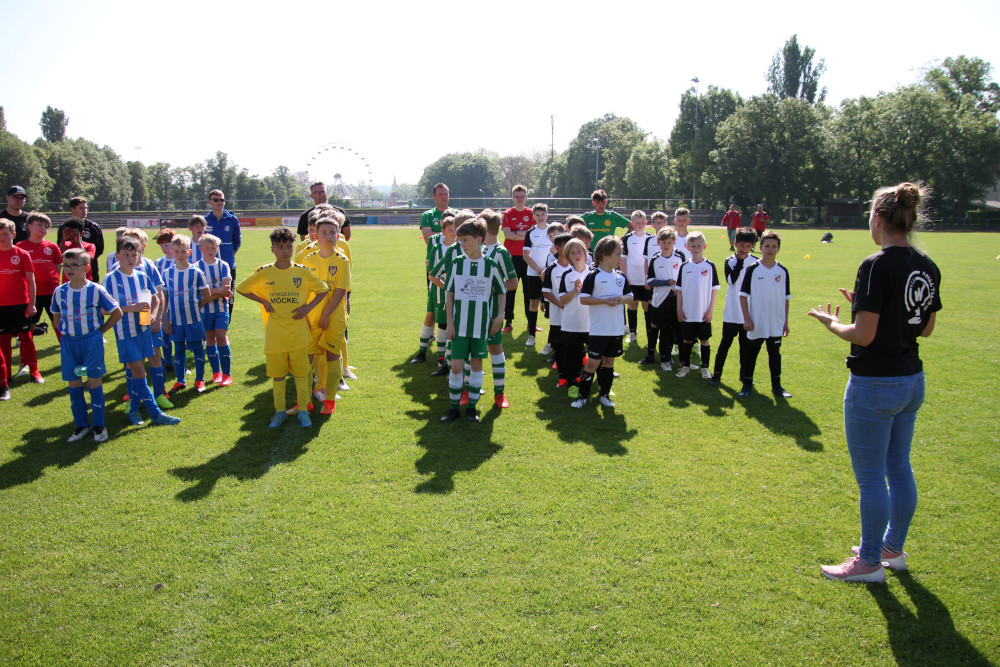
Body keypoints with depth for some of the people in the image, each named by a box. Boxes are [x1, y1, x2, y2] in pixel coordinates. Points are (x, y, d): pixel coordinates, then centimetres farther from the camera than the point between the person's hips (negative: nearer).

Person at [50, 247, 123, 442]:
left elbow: (117, 313, -1)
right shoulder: (59, 292, 2)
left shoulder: (96, 290, -8)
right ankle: (82, 425, 20)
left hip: (92, 341, -3)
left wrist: (101, 330, -1)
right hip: (68, 342, 4)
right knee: (74, 385, 7)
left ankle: (99, 426, 10)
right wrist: (65, 333, 7)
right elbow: (57, 317, 18)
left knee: (94, 383, -1)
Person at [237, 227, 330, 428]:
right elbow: (241, 288, 10)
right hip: (275, 335, 0)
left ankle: (303, 411, 16)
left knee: (301, 373, 5)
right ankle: (279, 411, 21)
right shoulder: (263, 272, -1)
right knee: (277, 374, 8)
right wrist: (263, 301, 0)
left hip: (299, 334, 0)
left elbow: (323, 290, 8)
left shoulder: (303, 272, -1)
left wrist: (308, 306, -5)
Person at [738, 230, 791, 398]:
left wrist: (786, 321, 6)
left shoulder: (782, 271, 3)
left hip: (776, 324, 2)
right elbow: (743, 295, -5)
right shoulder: (753, 269, -5)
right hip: (756, 324, -2)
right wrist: (747, 319, -9)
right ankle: (747, 384, 18)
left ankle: (776, 385, 20)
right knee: (750, 353, 6)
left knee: (775, 354, 11)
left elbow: (786, 298, 8)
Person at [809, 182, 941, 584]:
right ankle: (893, 548, 35)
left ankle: (870, 562, 17)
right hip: (912, 378, 9)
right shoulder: (928, 268, 5)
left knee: (871, 477, 4)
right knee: (899, 468, 20)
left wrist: (832, 322, -3)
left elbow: (863, 335, -22)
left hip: (875, 384, -9)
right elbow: (926, 328, 14)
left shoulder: (877, 266, -20)